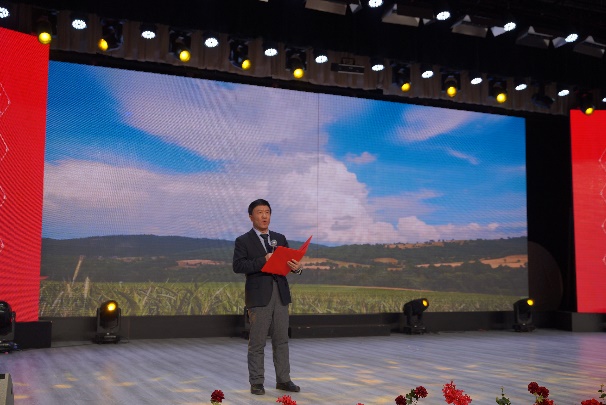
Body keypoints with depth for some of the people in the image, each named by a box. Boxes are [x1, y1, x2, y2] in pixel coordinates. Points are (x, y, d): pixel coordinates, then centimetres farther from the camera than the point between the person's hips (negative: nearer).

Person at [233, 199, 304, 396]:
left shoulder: (280, 238, 13)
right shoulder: (243, 241, -1)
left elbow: (289, 261, 11)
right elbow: (238, 266, -14)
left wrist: (297, 267, -13)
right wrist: (263, 260, -23)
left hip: (281, 294, 5)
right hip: (258, 296, -4)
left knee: (281, 340, 9)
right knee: (257, 342, 2)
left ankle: (283, 380, 18)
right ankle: (257, 382, 11)